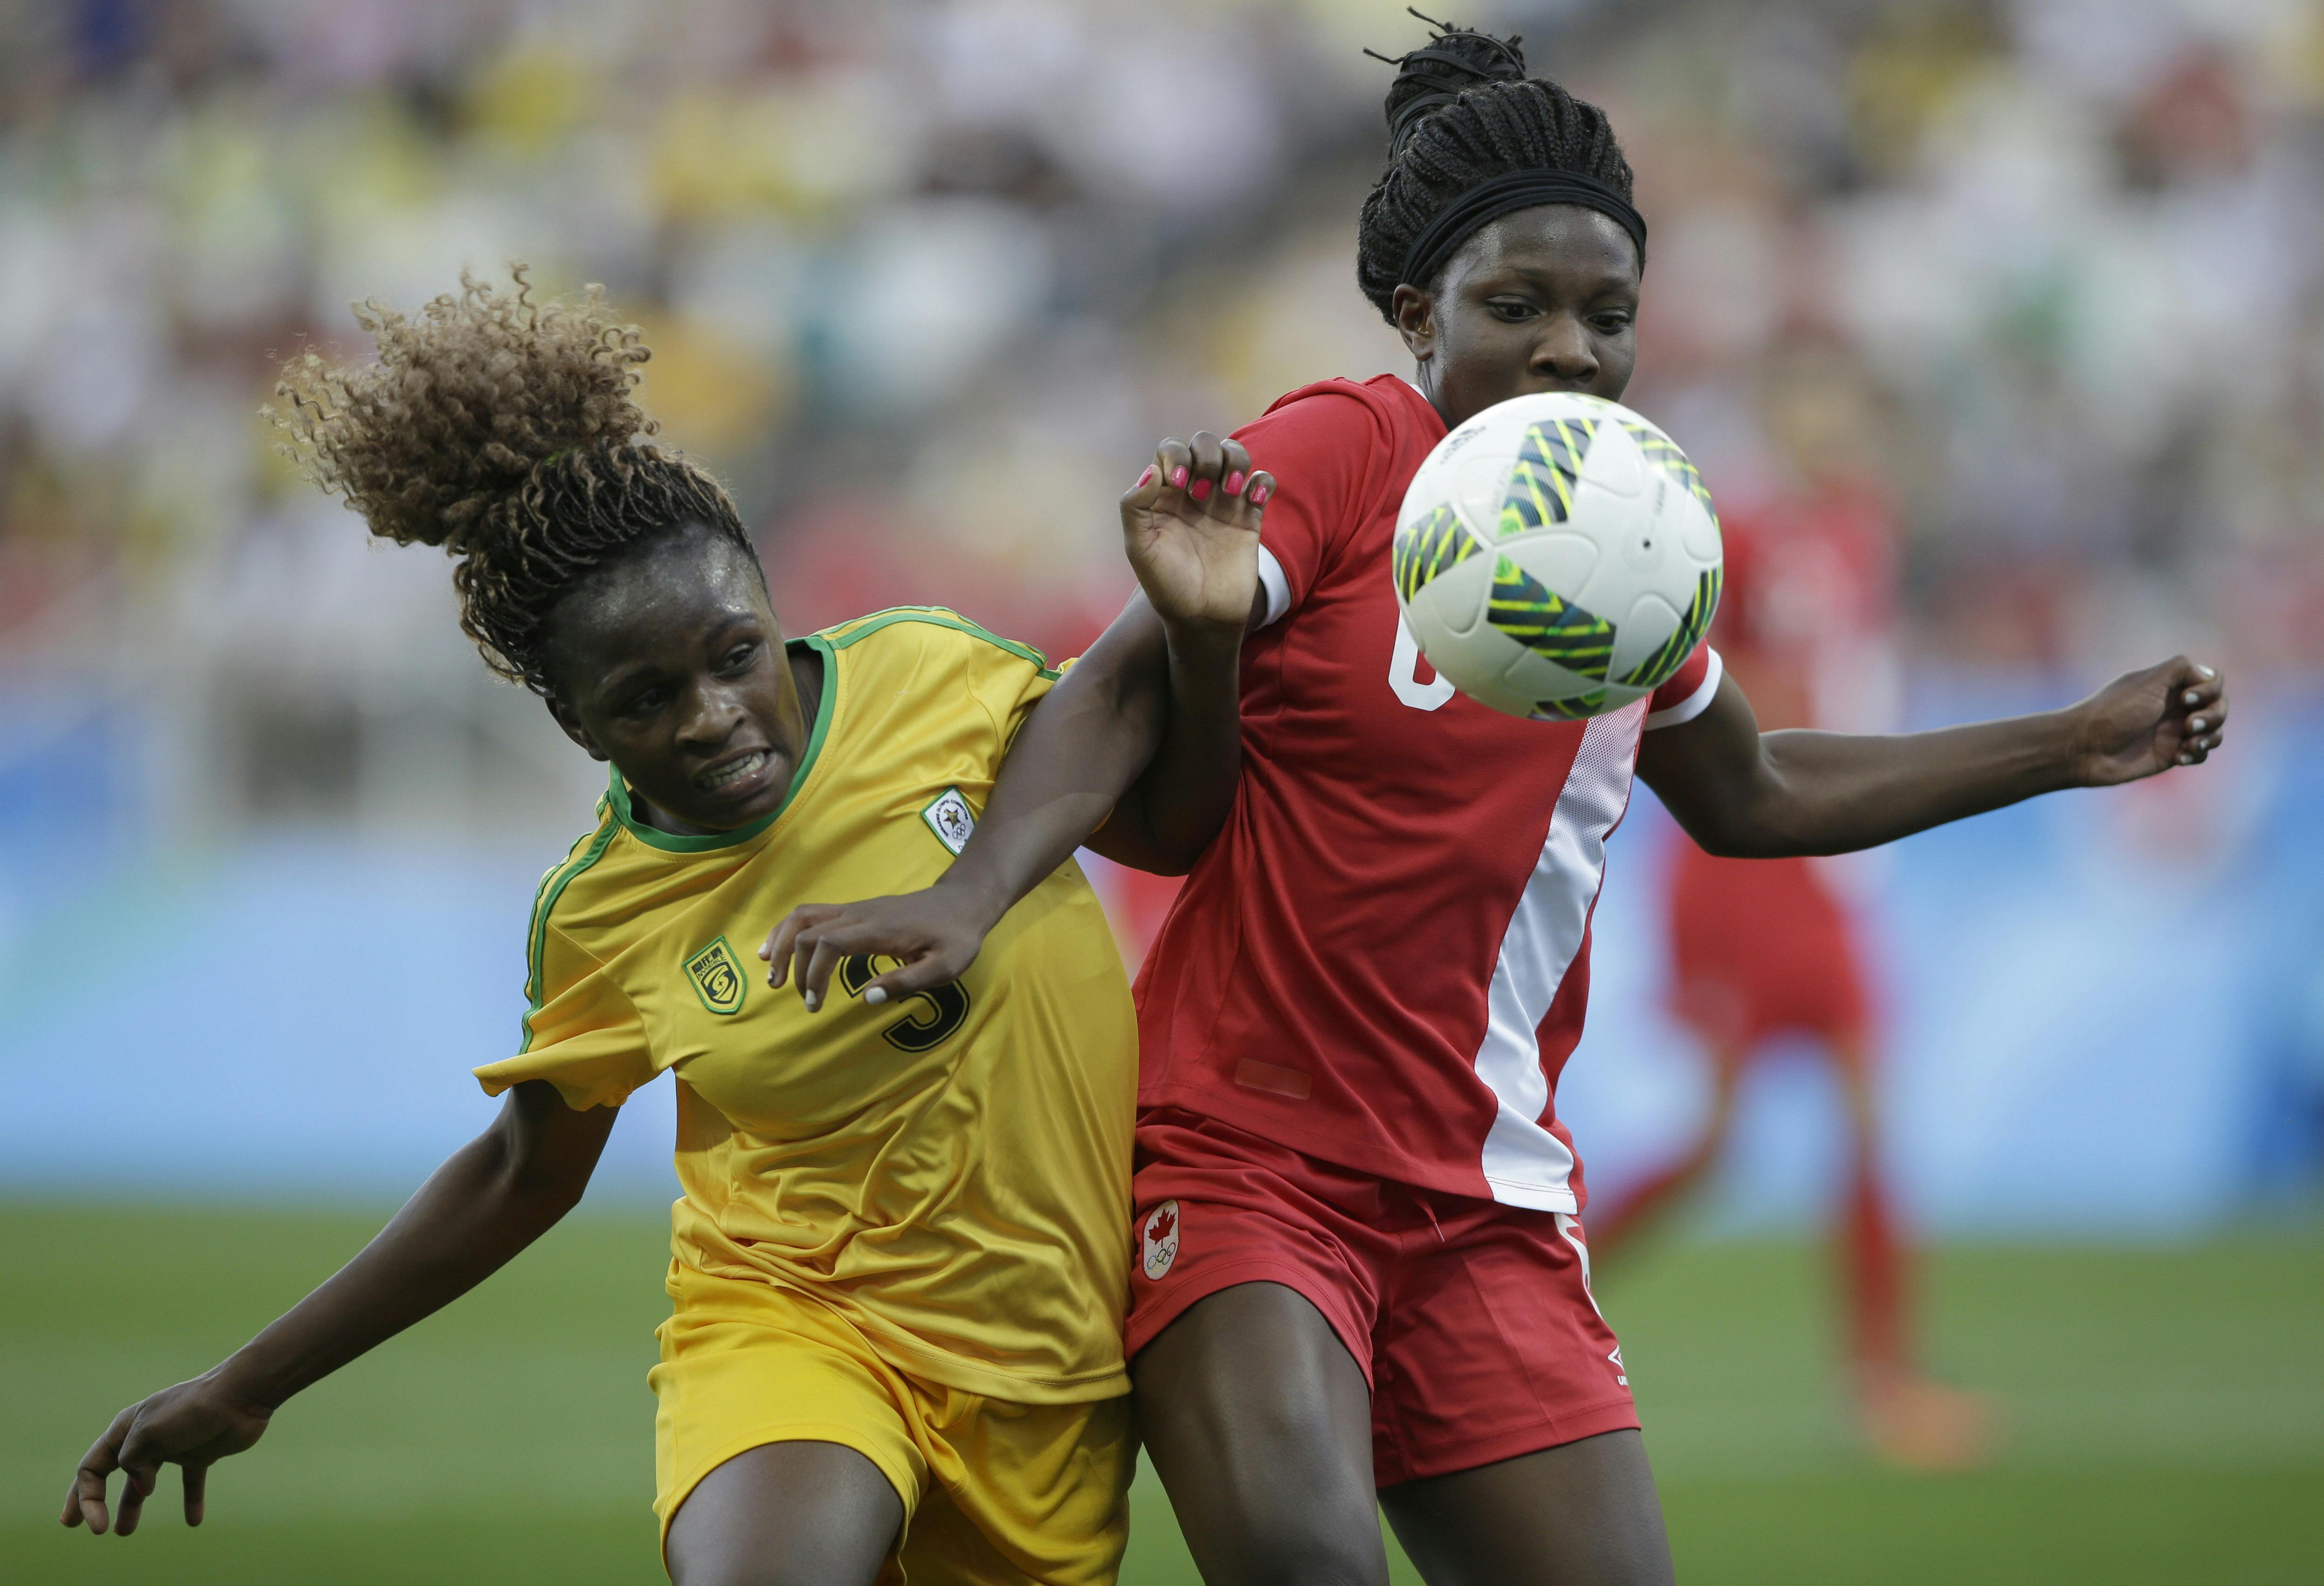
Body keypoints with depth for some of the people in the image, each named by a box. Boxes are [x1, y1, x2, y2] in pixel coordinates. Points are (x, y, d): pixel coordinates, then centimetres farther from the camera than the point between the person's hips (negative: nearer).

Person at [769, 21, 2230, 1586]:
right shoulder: (1341, 453, -7)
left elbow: (1749, 796, 30)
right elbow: (1116, 699, -17)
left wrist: (2074, 744, 30)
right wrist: (971, 895, -35)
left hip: (1490, 1206, 6)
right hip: (1243, 1156, -6)